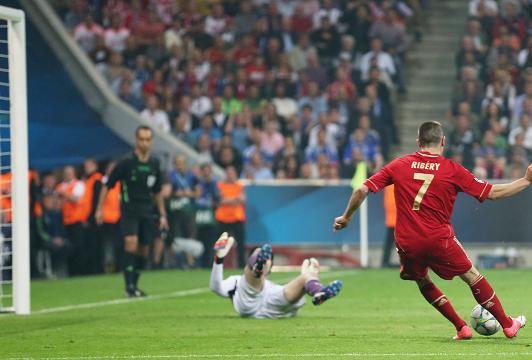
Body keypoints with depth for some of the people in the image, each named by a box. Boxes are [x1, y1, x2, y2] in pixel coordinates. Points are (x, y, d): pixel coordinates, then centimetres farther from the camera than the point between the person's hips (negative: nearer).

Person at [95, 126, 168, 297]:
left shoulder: (154, 164, 7)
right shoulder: (126, 162, -8)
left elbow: (157, 192, 19)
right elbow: (107, 185, -3)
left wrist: (162, 214, 17)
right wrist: (99, 209, -8)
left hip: (147, 212, 5)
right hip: (129, 210, -5)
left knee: (143, 250, 6)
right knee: (131, 243, -22)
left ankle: (134, 285, 20)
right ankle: (129, 286, -22)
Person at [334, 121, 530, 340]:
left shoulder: (399, 165, 3)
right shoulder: (452, 170, -2)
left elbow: (362, 190, 0)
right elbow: (493, 193, 0)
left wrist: (346, 217, 15)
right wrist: (526, 181, 10)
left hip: (407, 243, 2)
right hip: (439, 239, -2)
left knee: (423, 282, 25)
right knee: (472, 277, 14)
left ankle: (461, 328, 23)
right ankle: (508, 325, 23)